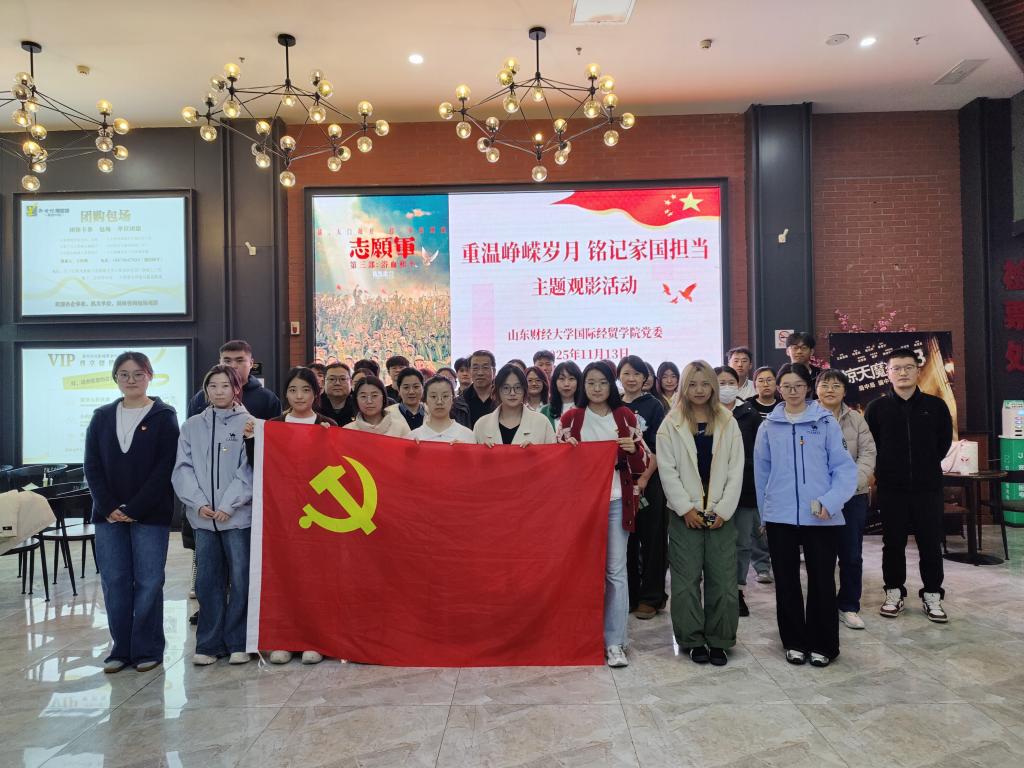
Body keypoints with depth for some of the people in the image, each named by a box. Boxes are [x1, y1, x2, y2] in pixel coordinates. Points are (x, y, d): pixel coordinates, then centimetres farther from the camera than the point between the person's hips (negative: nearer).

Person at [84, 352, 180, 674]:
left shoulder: (164, 416, -1)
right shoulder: (102, 417, 10)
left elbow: (165, 468, -8)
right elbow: (92, 467, 6)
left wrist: (133, 509, -13)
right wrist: (109, 508, -7)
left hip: (150, 514, -3)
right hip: (108, 514, 4)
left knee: (148, 582, 0)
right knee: (114, 581, 6)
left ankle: (147, 650, 12)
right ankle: (121, 648, 18)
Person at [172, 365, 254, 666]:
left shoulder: (249, 423, -1)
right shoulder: (192, 426, 10)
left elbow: (249, 470, -6)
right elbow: (183, 469, 5)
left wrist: (229, 505, -13)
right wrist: (198, 503, -8)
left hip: (238, 515, -3)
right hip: (203, 517, 3)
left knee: (240, 580, 3)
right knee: (207, 581, 9)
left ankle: (238, 643, 15)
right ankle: (209, 643, 20)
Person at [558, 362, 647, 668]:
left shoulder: (626, 416, 5)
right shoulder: (570, 418, 5)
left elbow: (641, 466, 6)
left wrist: (633, 449, -14)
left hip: (616, 501, 0)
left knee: (616, 570, -2)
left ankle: (615, 642, 6)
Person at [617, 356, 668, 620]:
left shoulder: (654, 405, 1)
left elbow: (659, 447, -5)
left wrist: (644, 478, -13)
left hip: (650, 480, -2)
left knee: (652, 538, 2)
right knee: (625, 539, 7)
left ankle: (650, 598, 12)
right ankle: (628, 595, 18)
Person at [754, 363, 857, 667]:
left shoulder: (826, 422, -2)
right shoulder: (769, 426, 4)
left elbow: (844, 467, -4)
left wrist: (830, 502, -17)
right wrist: (764, 513, 10)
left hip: (820, 517, -2)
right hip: (780, 517, 2)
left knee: (822, 581, 6)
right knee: (786, 582, 10)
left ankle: (823, 644, 23)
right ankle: (795, 641, 25)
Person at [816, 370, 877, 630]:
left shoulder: (856, 419, 8)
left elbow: (868, 453, 3)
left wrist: (853, 482, -13)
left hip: (853, 496, 3)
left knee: (852, 555, 9)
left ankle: (849, 607, 23)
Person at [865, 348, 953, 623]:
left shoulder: (935, 405, 1)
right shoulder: (877, 408, -1)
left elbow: (944, 442, 10)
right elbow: (868, 445, 6)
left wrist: (927, 466, 10)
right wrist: (885, 469, 5)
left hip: (928, 486, 0)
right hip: (891, 488, 0)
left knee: (931, 543, 6)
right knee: (893, 543, 8)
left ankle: (932, 596, 19)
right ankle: (894, 594, 20)